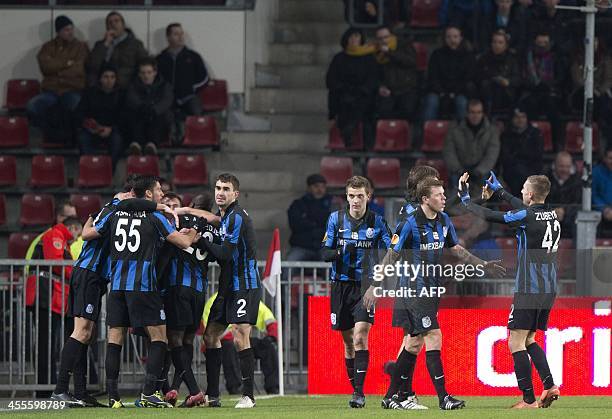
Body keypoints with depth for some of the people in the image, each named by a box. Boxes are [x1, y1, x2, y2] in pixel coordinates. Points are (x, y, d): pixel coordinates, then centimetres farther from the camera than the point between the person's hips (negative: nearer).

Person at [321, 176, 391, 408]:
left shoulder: (376, 222, -1)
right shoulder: (336, 219, 3)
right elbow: (325, 253, 2)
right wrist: (340, 252, -18)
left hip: (365, 286, -3)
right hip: (341, 285, 3)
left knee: (360, 337, -17)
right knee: (348, 341, 8)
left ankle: (360, 392, -17)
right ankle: (354, 388, 20)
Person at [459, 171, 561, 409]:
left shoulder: (527, 217, -13)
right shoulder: (551, 216, 9)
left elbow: (488, 216, -10)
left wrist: (465, 198, 5)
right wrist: (497, 189, 38)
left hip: (528, 289, -8)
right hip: (549, 291, 8)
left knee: (516, 343, -2)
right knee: (528, 340, 19)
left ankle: (529, 400, -6)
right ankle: (549, 386, 5)